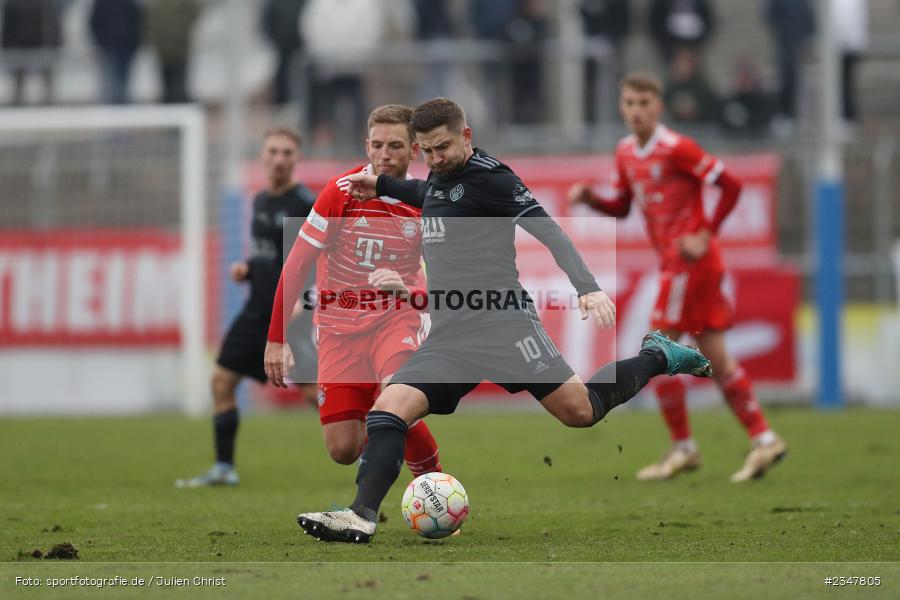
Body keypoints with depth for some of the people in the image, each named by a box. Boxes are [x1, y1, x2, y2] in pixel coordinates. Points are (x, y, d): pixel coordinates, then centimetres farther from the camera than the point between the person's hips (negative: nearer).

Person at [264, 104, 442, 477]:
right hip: (340, 326, 1)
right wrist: (276, 338, -7)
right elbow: (296, 266, -3)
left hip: (396, 318, -1)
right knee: (342, 450, -6)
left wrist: (408, 290, -22)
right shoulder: (341, 192, -7)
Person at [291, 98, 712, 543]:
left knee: (581, 411, -4)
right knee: (389, 408, -15)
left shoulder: (488, 176, -7)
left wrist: (588, 288, -26)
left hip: (503, 323, -7)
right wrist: (382, 185, 43)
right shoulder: (439, 177, 17)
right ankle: (361, 516, -26)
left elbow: (548, 231, -14)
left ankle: (659, 358, 22)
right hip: (447, 337, 7)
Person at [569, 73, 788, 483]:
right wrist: (589, 198, 1)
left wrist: (706, 236, -17)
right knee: (715, 357, 8)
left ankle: (682, 448, 2)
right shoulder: (626, 153, 11)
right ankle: (762, 439, 10)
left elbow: (730, 185, -14)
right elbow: (621, 207, 20)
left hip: (689, 260, -9)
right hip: (670, 261, 9)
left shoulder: (676, 149, -14)